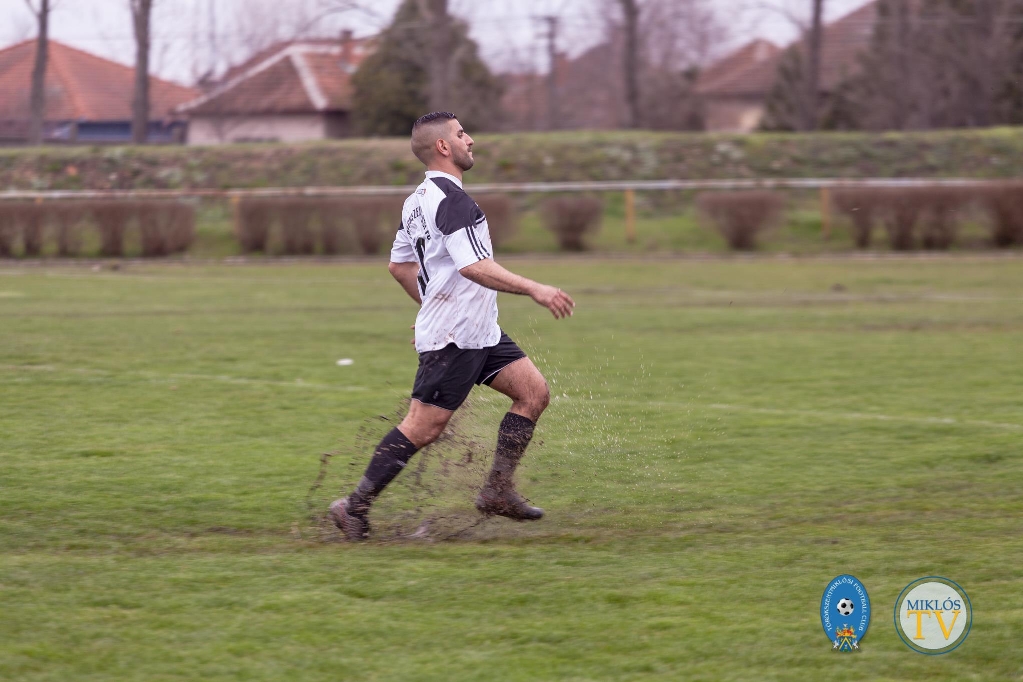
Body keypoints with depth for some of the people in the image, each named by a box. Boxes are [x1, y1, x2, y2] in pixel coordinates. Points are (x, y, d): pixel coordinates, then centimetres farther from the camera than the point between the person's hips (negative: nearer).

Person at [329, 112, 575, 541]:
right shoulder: (450, 199, -19)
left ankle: (498, 490, 7)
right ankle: (355, 508, 1)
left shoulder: (419, 199, 13)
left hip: (480, 332, 10)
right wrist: (534, 289, -26)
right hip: (453, 339, -10)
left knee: (534, 392, 5)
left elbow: (399, 265, 23)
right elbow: (472, 266, -29)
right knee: (422, 429, -7)